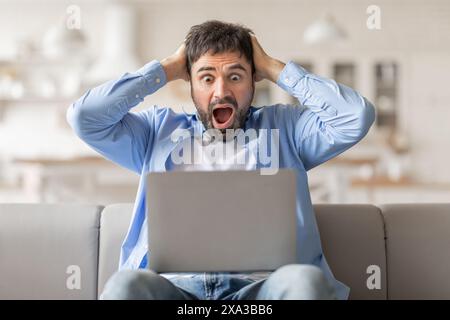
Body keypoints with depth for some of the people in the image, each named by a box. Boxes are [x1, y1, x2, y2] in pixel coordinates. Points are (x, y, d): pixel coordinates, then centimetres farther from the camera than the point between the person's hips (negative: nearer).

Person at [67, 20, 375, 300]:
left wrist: (272, 68, 14)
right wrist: (166, 70, 17)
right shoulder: (160, 130, 23)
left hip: (260, 284, 0)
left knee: (305, 280, -36)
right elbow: (84, 116, 12)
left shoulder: (283, 127, 21)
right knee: (129, 284, -35)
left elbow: (357, 116, 6)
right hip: (173, 284, 1)